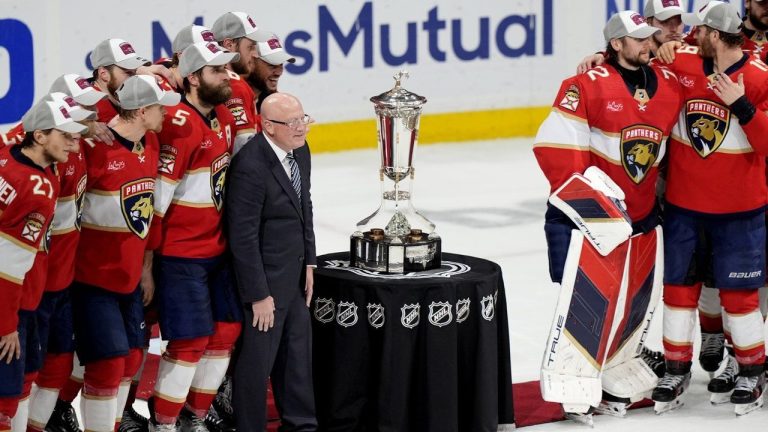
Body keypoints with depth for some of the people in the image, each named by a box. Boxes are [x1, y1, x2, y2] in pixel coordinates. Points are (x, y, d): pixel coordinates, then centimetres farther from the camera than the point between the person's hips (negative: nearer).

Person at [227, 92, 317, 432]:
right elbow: (243, 237, -22)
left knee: (298, 352, 20)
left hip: (294, 273, 9)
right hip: (265, 276, -9)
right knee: (258, 358, 2)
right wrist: (259, 295, -18)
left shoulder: (299, 150, 1)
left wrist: (309, 263, 11)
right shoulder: (250, 166, -25)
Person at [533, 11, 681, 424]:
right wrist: (577, 189, -18)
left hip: (641, 214, 7)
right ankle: (574, 389, -4)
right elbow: (554, 143, -16)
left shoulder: (670, 85, 4)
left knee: (638, 298, 11)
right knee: (589, 296, -12)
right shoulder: (588, 86, -14)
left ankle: (613, 377, 27)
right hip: (589, 212, -6)